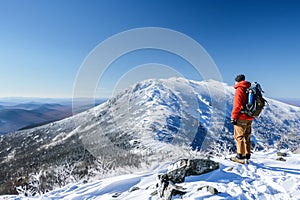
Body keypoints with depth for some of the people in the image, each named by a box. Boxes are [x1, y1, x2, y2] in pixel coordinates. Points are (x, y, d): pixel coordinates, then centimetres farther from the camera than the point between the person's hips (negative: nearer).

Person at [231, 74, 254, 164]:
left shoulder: (239, 89, -10)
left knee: (239, 137, -1)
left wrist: (233, 117, -14)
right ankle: (247, 157, 20)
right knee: (247, 137, 14)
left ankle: (240, 157, 2)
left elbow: (237, 105, -18)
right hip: (250, 118, 8)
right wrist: (252, 114, 21)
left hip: (241, 118, -8)